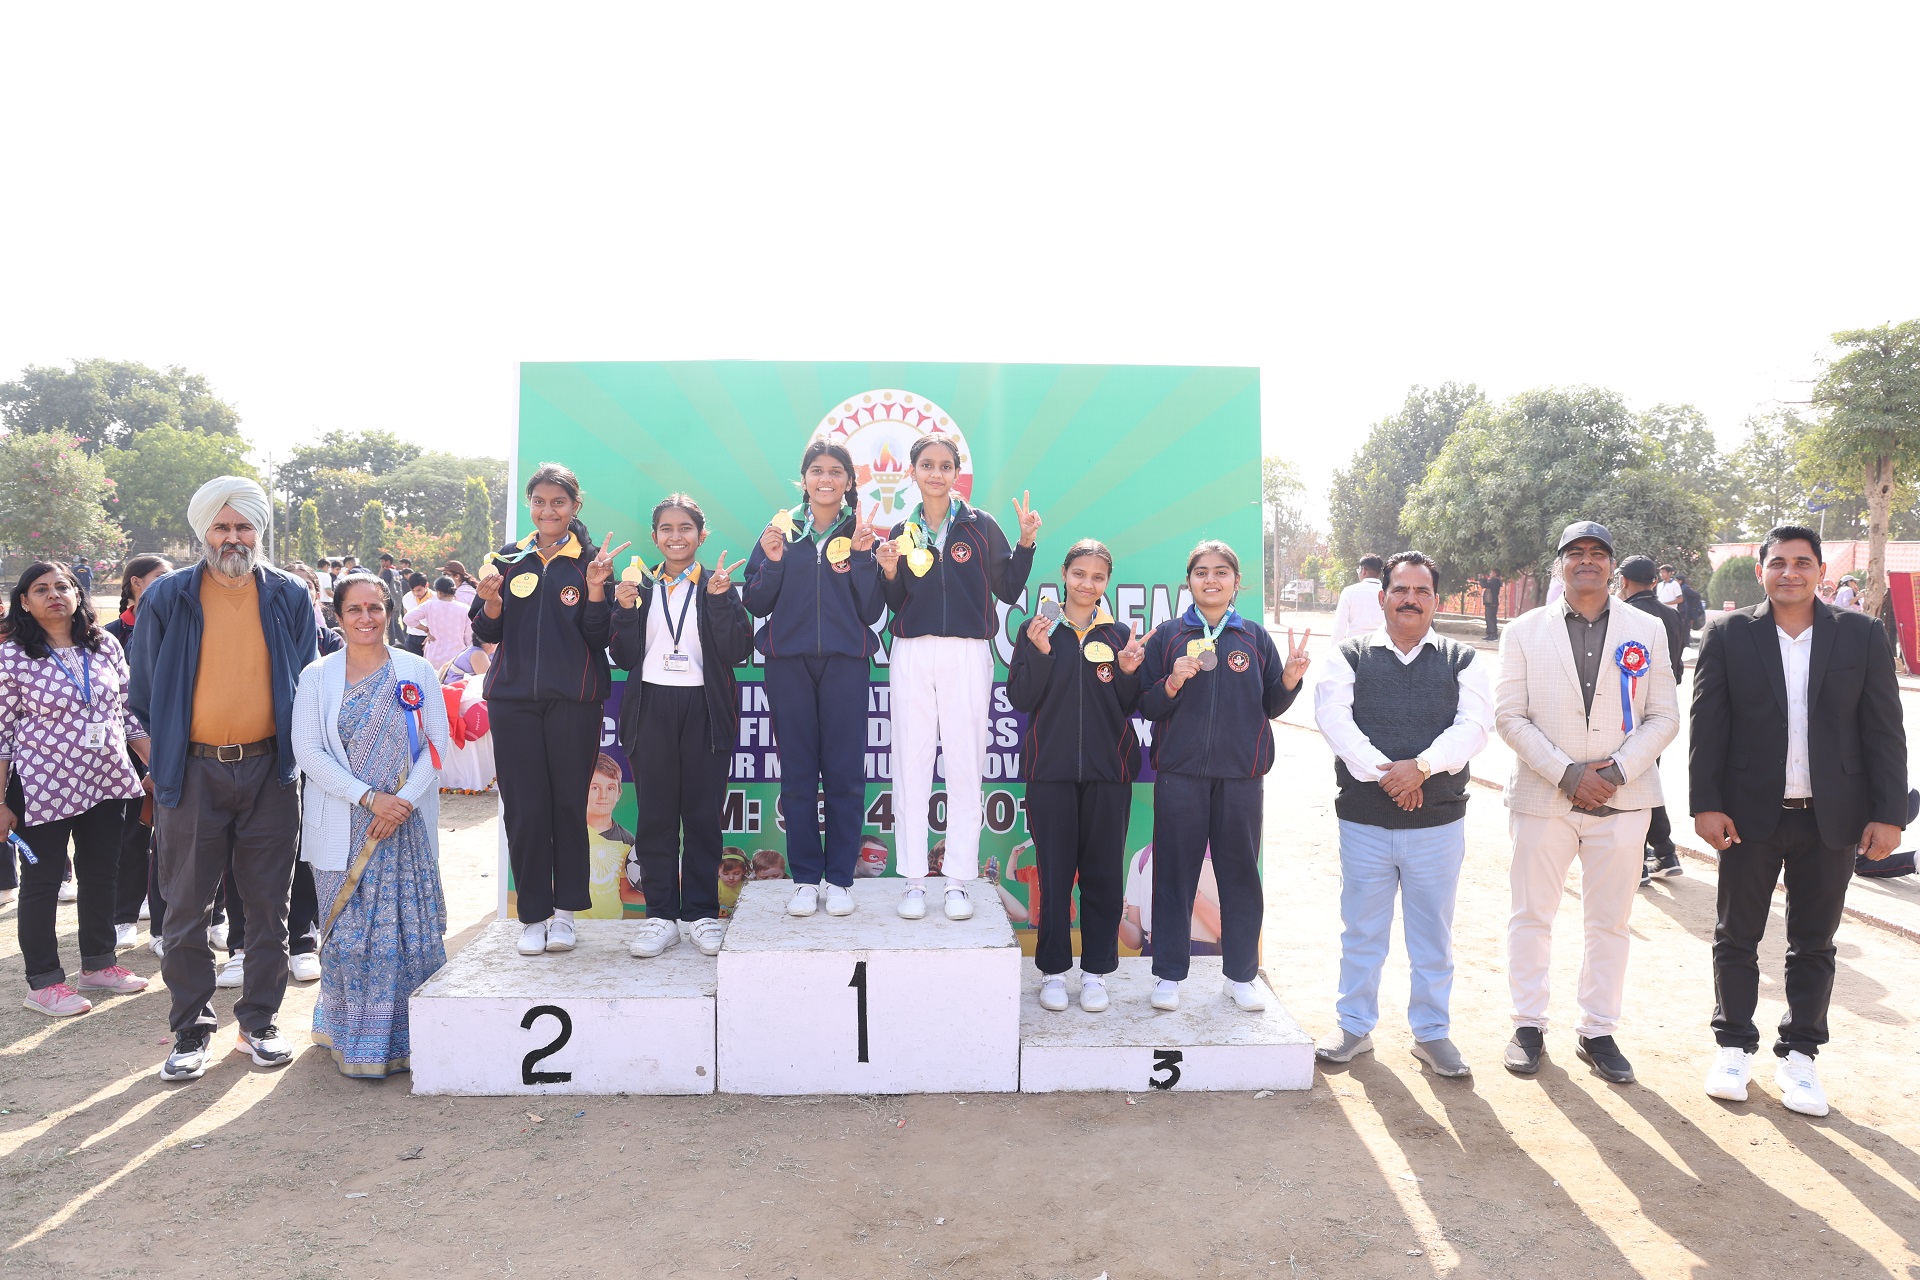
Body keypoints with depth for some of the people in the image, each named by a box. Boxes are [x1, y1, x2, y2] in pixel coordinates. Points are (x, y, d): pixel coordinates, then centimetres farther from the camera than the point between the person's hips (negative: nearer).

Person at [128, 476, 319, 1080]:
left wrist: (296, 748, 6)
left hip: (268, 770, 1)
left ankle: (259, 1021, 22)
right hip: (192, 773, -1)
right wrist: (162, 752, 5)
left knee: (267, 906, 8)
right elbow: (144, 690, 7)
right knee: (187, 910, 6)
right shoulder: (167, 598, 0)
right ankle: (191, 1031, 20)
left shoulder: (289, 596, 3)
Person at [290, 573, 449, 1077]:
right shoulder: (317, 677, 5)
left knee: (410, 931, 0)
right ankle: (354, 1041, 14)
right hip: (343, 827, 0)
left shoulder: (417, 672, 6)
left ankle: (407, 1037, 12)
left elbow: (437, 743, 2)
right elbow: (307, 751, -4)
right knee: (349, 934, 1)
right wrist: (369, 797, -14)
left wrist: (403, 802, -11)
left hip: (407, 825, 0)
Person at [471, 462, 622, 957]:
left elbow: (600, 638, -3)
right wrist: (491, 602, -10)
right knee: (524, 808, 3)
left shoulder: (592, 560, 2)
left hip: (574, 699, -2)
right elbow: (489, 635, 9)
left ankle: (565, 910, 17)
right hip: (513, 698, 2)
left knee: (569, 803, 4)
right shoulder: (508, 558, 10)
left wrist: (595, 588, -17)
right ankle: (533, 914, 14)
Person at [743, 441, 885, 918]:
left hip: (845, 662, -1)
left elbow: (872, 611, 1)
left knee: (845, 772, 1)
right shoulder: (780, 530, 8)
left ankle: (840, 878, 11)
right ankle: (805, 878, 13)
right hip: (790, 663, 1)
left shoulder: (861, 534, 7)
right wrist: (772, 561, -10)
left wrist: (861, 558, -9)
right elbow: (756, 604, 5)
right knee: (798, 772, 4)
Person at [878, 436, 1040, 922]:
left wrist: (1025, 543, -6)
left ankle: (960, 881, 8)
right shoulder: (902, 532, 12)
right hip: (911, 656, 2)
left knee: (965, 767, 0)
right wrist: (889, 572, -4)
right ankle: (914, 881, 9)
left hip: (967, 656, -2)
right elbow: (895, 604, 14)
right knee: (911, 766, 1)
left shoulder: (981, 526, 6)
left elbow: (1009, 591, 5)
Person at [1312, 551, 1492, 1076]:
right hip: (1364, 820, 0)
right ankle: (1355, 1026, 24)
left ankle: (1432, 1032, 25)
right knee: (1361, 931, 10)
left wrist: (1422, 765, -21)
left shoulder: (1462, 660, 6)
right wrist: (1381, 772, -19)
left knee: (1433, 935, 10)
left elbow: (1474, 725, -7)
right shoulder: (1351, 656, 5)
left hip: (1438, 821, 0)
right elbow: (1333, 716, -9)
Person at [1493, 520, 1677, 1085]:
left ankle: (1597, 1032, 23)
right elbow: (1509, 715, -4)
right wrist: (1566, 774, -14)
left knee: (1609, 922, 10)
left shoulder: (1647, 631, 4)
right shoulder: (1524, 631, 1)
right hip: (1542, 799, -1)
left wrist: (1616, 770, -13)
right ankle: (1529, 1026, 22)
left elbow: (1663, 717, 2)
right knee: (1531, 916, 7)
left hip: (1622, 801, 1)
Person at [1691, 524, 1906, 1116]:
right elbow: (1707, 726, -3)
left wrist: (1888, 813, -3)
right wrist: (1706, 803, -9)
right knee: (1736, 937, 9)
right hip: (1750, 815, -1)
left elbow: (1884, 730, 1)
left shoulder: (1863, 636, 1)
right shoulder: (1728, 635, -2)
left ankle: (1799, 1055, 26)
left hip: (1832, 819, 1)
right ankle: (1734, 1046, 25)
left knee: (1814, 944, 12)